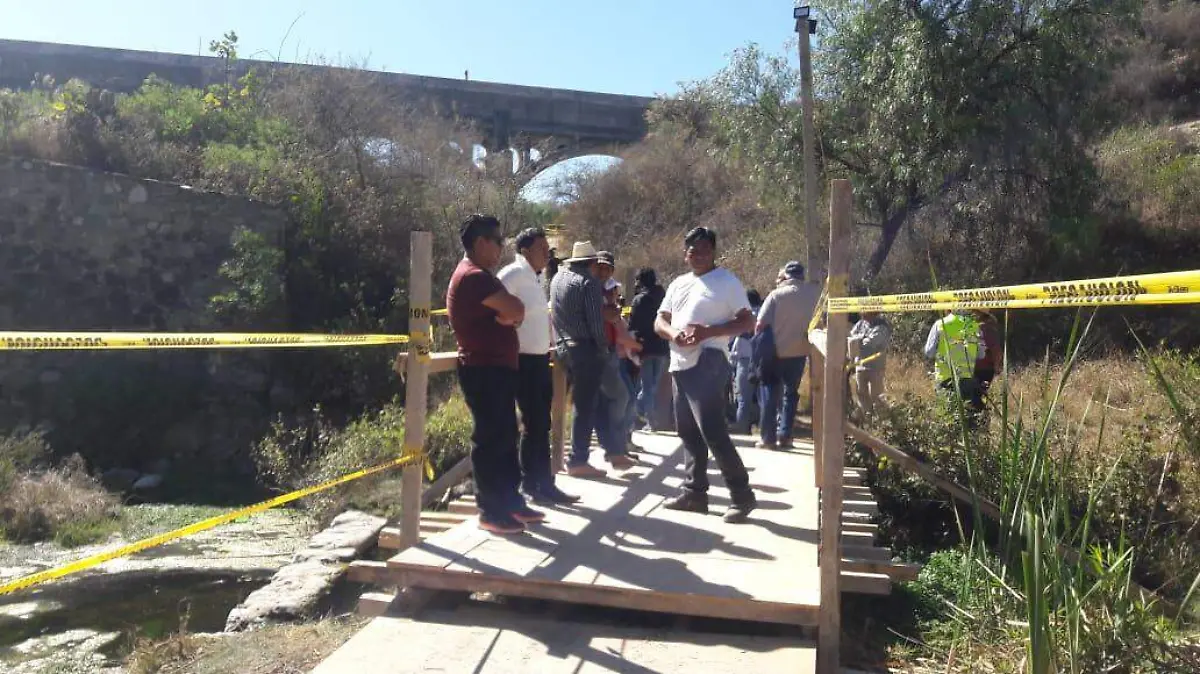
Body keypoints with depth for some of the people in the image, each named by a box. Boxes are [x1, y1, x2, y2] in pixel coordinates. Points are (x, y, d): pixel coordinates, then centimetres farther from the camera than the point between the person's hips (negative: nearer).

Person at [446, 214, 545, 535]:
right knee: (489, 440, -4)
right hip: (484, 370, -10)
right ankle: (491, 512, 3)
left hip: (496, 368, 10)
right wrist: (508, 314, -1)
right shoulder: (474, 276, -16)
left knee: (506, 438, 14)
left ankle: (511, 502, 22)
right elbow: (516, 309, -22)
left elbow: (511, 312, 15)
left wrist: (507, 315, -6)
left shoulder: (479, 276, 18)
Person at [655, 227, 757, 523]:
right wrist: (673, 333, -7)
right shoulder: (678, 284, 18)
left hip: (707, 364, -8)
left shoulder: (727, 281, -3)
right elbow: (660, 321, 17)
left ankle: (742, 494, -2)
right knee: (688, 432, 12)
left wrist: (709, 331, -20)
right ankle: (695, 492, 21)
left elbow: (747, 321, -8)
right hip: (680, 364, 8)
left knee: (713, 431, -12)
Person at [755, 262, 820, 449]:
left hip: (774, 352, -2)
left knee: (769, 393, 9)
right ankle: (784, 435, 12)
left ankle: (768, 437, 7)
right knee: (790, 393, 15)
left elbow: (761, 325, -12)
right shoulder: (814, 294, -2)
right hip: (798, 352, 2)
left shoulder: (777, 294, -9)